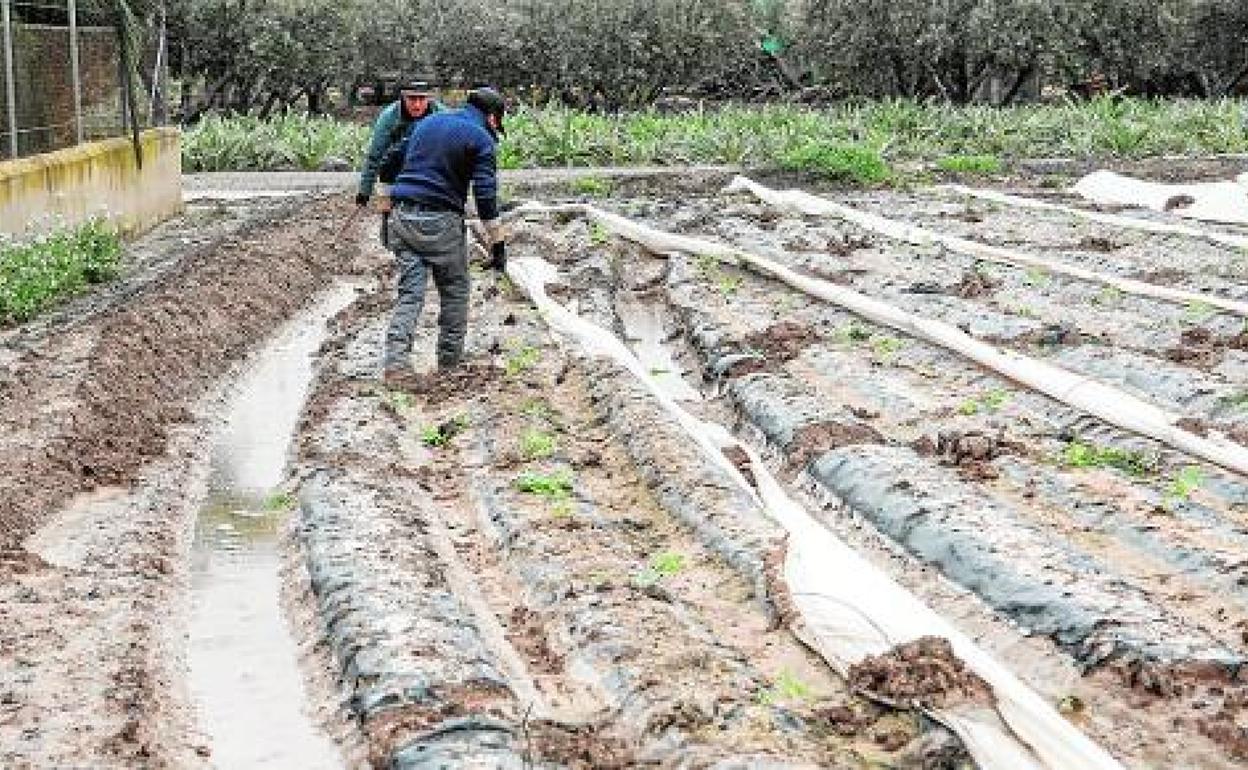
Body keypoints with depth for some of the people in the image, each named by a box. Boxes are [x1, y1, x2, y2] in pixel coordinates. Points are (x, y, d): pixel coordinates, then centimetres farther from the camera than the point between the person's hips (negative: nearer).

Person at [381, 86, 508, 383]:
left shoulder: (427, 123, 18)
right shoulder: (481, 139, -3)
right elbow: (486, 197, -9)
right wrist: (498, 244, -7)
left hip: (403, 215, 6)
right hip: (441, 222, -5)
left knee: (409, 292, 3)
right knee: (455, 293, 10)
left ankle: (395, 363, -10)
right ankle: (449, 364, 14)